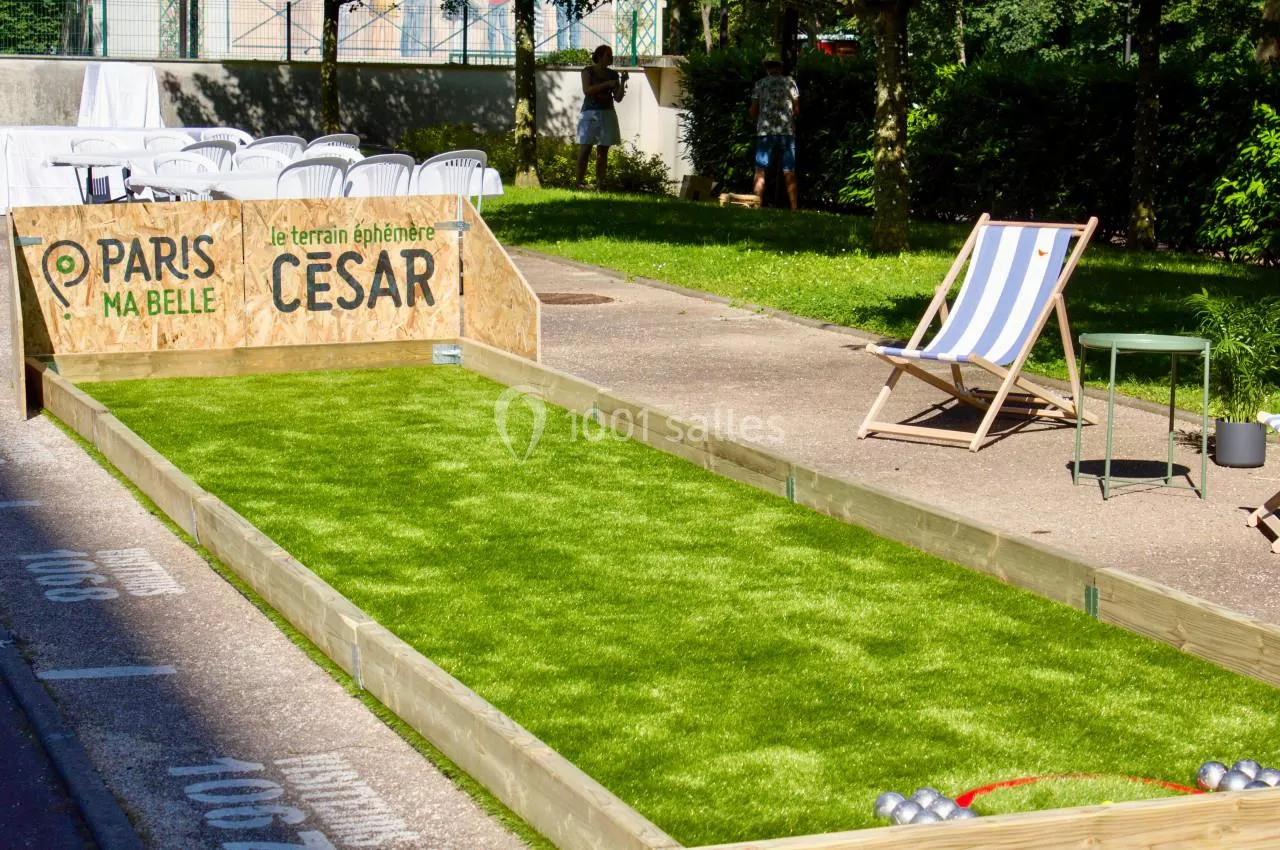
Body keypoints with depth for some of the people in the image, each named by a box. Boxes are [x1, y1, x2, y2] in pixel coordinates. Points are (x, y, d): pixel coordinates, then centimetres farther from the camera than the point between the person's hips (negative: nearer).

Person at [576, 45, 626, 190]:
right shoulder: (588, 71, 0)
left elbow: (618, 98, 8)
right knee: (585, 149, -8)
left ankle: (600, 183, 4)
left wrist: (622, 83, -8)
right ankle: (579, 182, -7)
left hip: (607, 114, 4)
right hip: (590, 113, -4)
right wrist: (606, 84, -20)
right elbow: (587, 90, -14)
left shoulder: (613, 74, 10)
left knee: (603, 150, 2)